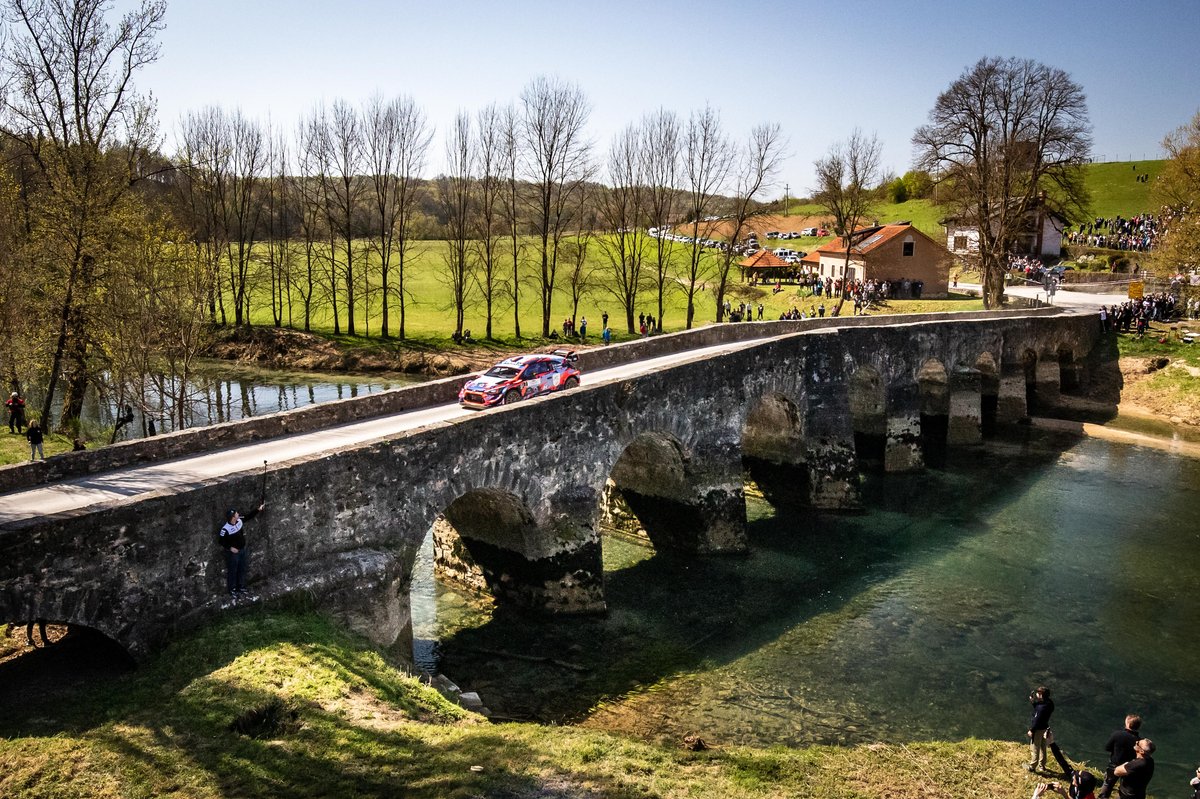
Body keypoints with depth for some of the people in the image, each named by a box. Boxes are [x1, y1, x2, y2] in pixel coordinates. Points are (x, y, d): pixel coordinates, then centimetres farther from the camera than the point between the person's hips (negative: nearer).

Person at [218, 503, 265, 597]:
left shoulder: (240, 520, -10)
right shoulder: (226, 529, -27)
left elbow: (248, 516, 8)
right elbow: (221, 540, -16)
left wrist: (258, 509, 6)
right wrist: (230, 548, -20)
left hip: (243, 550, 7)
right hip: (233, 552, -7)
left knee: (242, 569, 19)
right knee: (232, 571, 8)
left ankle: (241, 587, 36)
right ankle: (232, 590, 24)